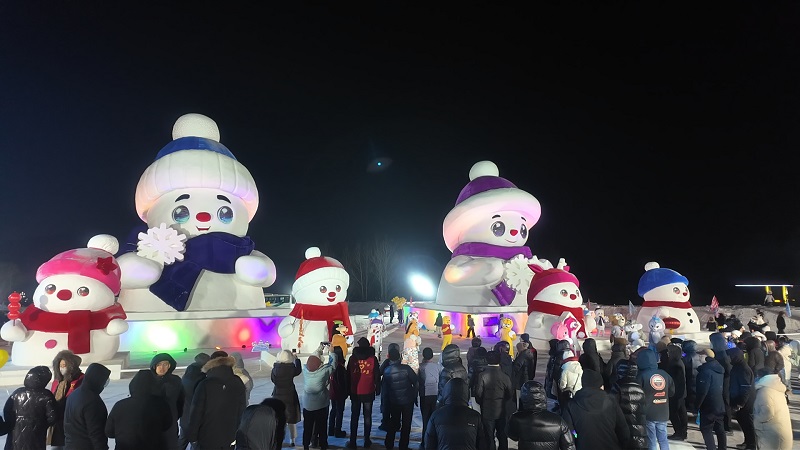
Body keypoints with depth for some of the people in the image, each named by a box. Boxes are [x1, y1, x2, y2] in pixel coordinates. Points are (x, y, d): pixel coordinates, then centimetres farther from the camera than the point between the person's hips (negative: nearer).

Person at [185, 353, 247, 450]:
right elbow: (242, 412, 1)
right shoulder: (239, 385, -4)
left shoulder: (204, 385, -16)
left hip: (206, 439, -3)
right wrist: (238, 435, 11)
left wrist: (192, 436, -1)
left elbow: (196, 413, -12)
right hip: (229, 439, 3)